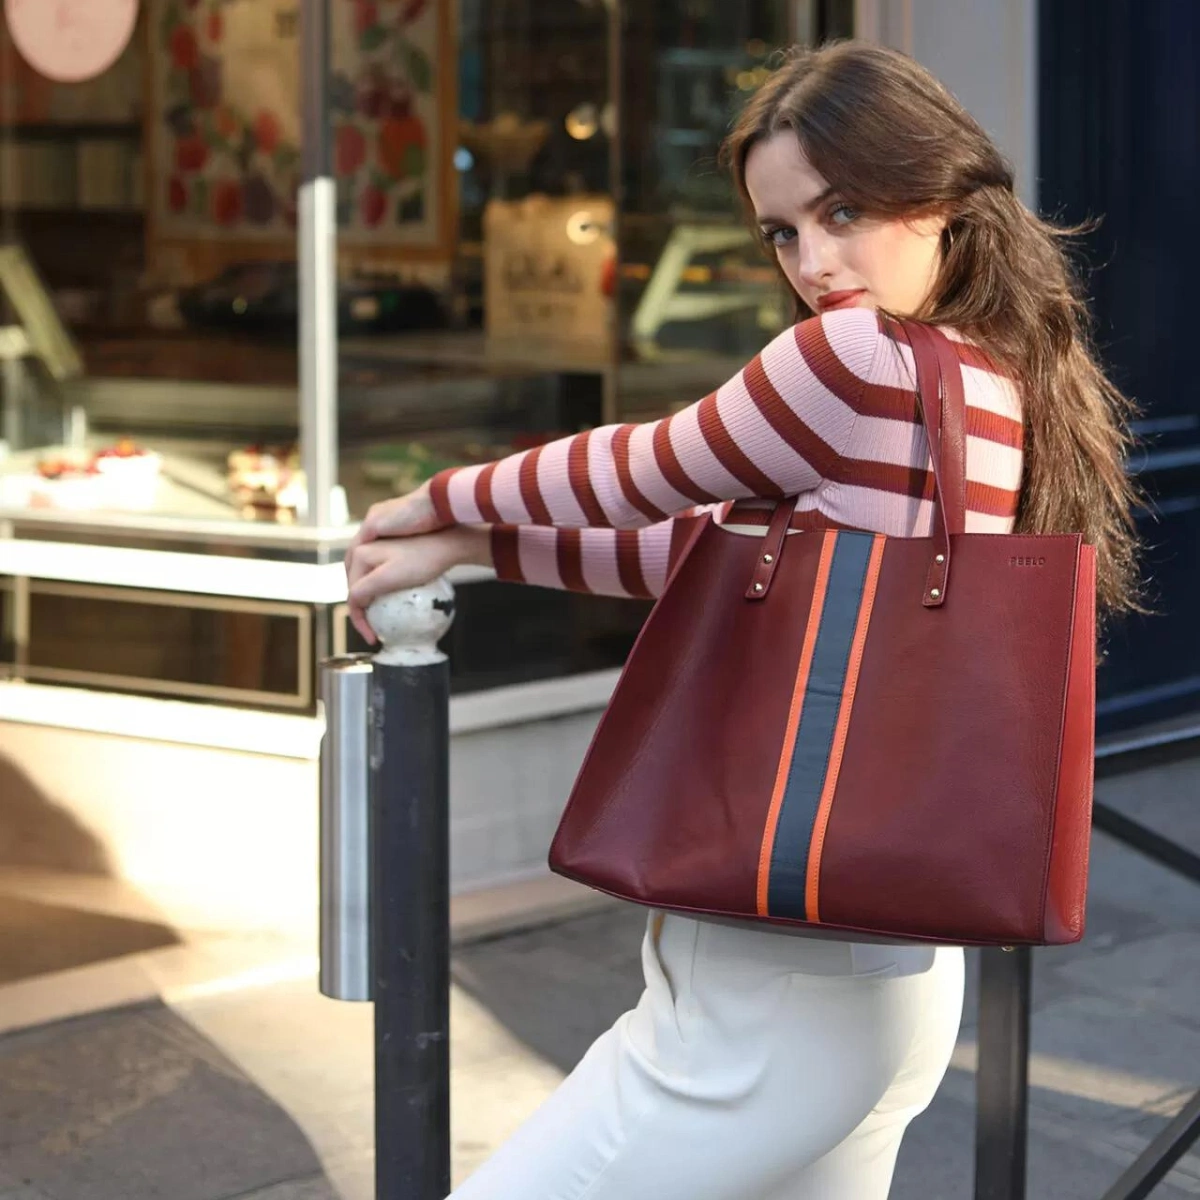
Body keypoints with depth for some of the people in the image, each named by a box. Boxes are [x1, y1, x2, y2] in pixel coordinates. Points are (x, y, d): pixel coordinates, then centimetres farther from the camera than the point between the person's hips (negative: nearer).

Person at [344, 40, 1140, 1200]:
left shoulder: (854, 358, -19)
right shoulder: (1001, 386, 8)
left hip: (776, 995, -9)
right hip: (887, 978, 9)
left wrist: (446, 502, 15)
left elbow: (640, 476, -4)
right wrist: (478, 547, 18)